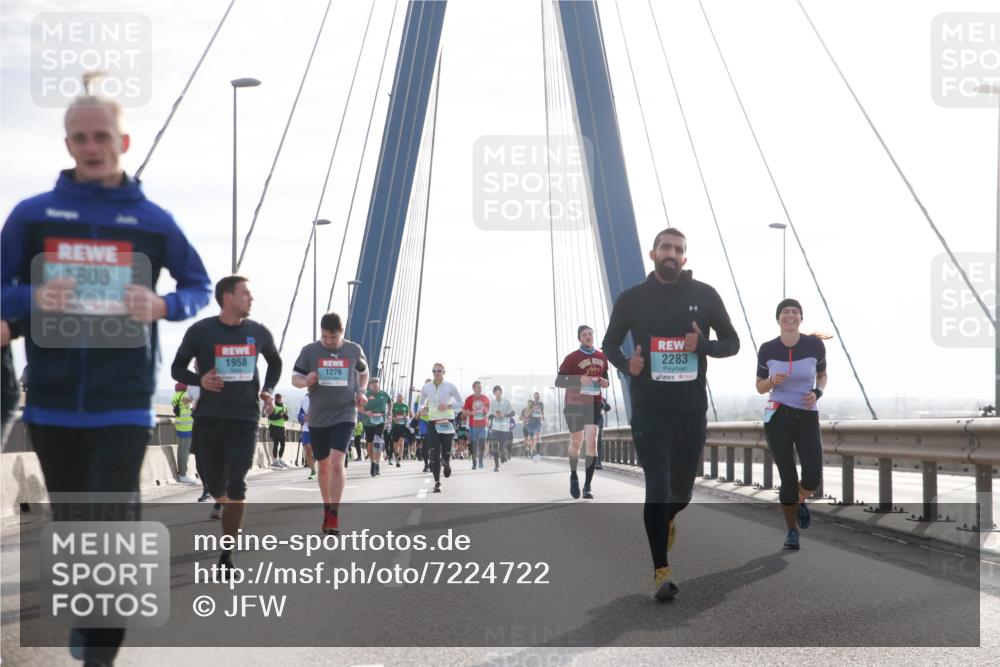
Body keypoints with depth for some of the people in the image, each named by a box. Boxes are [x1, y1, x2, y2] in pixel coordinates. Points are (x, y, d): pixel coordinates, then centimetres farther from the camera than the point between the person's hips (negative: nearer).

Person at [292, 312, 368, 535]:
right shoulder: (310, 351, -2)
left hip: (344, 415, -2)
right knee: (324, 465, 13)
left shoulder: (354, 350, 1)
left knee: (337, 462, -17)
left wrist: (361, 391, 1)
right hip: (317, 418, 2)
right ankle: (327, 508, 30)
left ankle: (334, 515, -13)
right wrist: (306, 381, -19)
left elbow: (364, 372, 19)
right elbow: (295, 378, 3)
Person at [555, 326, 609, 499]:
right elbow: (559, 381, -11)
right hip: (575, 405, -2)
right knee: (576, 443, 11)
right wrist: (579, 380, -24)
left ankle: (587, 487, -8)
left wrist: (605, 382, -3)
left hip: (594, 404, 2)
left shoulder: (602, 357, 5)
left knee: (592, 442, -10)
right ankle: (573, 476, 38)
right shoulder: (572, 358, -8)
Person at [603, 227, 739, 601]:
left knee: (683, 488, 13)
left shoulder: (704, 296, 1)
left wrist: (703, 345, -15)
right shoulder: (632, 299, 0)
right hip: (649, 410, -2)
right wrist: (626, 364, -12)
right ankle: (661, 572, -6)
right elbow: (610, 343, 10)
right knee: (657, 487, -11)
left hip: (691, 409, 2)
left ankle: (666, 518, 50)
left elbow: (732, 342, 7)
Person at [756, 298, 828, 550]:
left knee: (813, 478, -8)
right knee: (788, 477, -5)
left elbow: (822, 375, 12)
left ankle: (799, 501, 29)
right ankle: (792, 531, 16)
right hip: (777, 417, -1)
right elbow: (760, 387, 7)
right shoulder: (767, 350, -4)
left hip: (807, 417, 1)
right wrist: (772, 381, -16)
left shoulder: (815, 345, -5)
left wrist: (817, 393, -9)